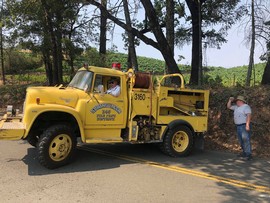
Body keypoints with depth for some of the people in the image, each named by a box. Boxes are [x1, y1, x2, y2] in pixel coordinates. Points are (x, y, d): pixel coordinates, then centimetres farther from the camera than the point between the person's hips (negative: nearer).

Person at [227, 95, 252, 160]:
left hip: (244, 126, -9)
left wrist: (247, 125, -28)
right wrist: (230, 100, 12)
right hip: (238, 126, 9)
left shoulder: (246, 107, -9)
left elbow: (249, 115, -20)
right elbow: (228, 106, 27)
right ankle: (244, 153, 21)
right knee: (241, 140, 11)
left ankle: (249, 154, -15)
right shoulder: (236, 107, 17)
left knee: (246, 140, -14)